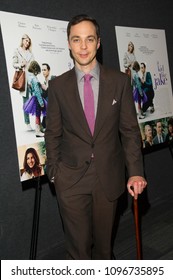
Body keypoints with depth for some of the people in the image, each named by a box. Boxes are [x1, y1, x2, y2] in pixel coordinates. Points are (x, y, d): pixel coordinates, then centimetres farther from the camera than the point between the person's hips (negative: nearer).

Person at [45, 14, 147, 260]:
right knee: (78, 244, 6)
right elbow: (53, 133, 5)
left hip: (109, 175, 1)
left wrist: (135, 172, -6)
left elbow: (130, 130, 0)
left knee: (104, 240, 17)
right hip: (71, 178, 0)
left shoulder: (120, 81, -1)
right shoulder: (58, 85, 0)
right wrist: (53, 172, 3)